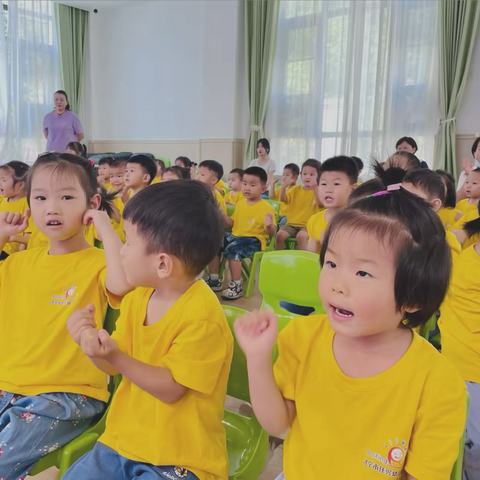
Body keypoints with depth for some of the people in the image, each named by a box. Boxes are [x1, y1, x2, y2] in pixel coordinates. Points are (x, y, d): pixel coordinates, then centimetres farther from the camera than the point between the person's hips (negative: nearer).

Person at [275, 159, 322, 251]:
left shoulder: (318, 190, 2)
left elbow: (321, 204, -18)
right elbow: (283, 199, 2)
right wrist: (284, 187, -16)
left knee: (301, 237, -34)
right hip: (292, 223, 4)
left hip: (308, 225, -4)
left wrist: (314, 188, -29)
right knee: (280, 235, -21)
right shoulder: (296, 189, 12)